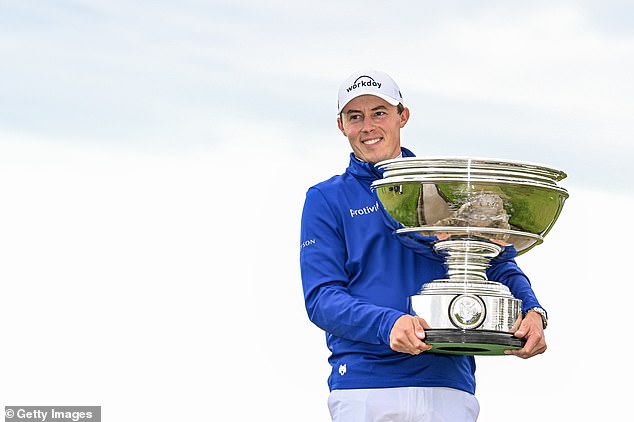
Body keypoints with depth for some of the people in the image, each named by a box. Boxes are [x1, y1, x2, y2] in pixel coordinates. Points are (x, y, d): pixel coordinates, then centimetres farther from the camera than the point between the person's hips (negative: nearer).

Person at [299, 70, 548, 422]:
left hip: (448, 382, 1)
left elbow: (497, 263, 11)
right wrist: (388, 324, -20)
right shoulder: (326, 200, 10)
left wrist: (531, 310, -11)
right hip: (363, 385, -1)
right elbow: (321, 298, -1)